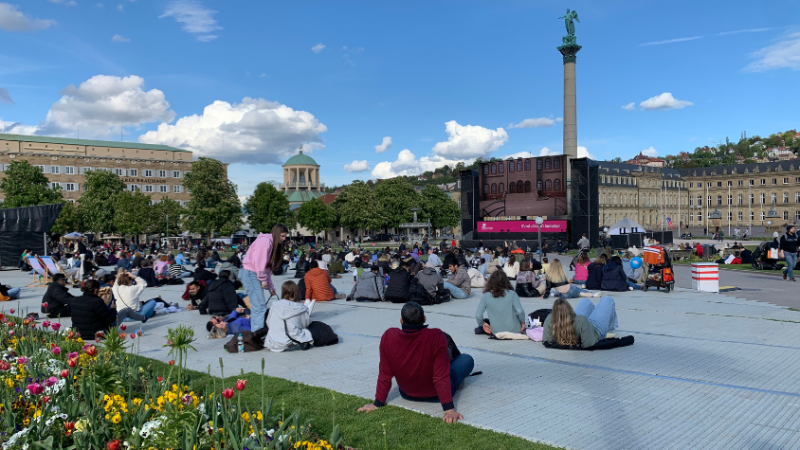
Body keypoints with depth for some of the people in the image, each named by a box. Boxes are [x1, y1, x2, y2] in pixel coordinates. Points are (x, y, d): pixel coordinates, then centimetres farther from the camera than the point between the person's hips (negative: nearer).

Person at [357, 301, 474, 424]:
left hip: (407, 394, 3)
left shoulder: (388, 337, -23)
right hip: (436, 395, -3)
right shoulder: (436, 336, -31)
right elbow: (442, 376, -30)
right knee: (467, 359, 20)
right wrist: (449, 409, -24)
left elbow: (384, 375, -14)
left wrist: (378, 403, -3)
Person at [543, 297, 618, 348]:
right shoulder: (581, 321, -48)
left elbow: (546, 340, -27)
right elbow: (588, 343, -42)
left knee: (586, 301, 33)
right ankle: (611, 326, 54)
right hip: (596, 329, -4)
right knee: (607, 300, 19)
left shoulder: (549, 320, -38)